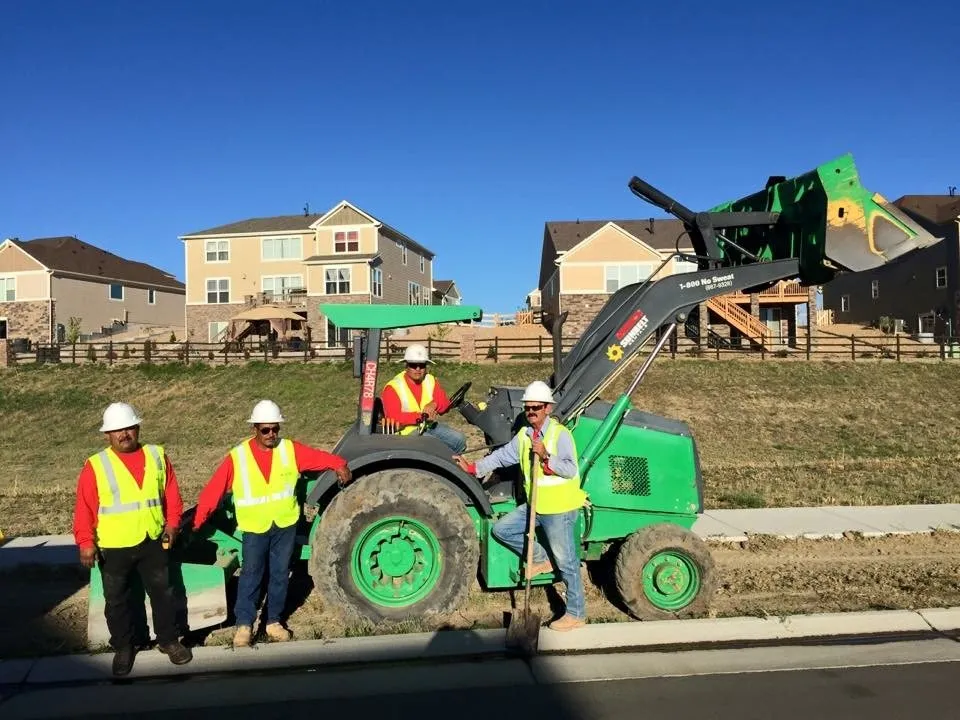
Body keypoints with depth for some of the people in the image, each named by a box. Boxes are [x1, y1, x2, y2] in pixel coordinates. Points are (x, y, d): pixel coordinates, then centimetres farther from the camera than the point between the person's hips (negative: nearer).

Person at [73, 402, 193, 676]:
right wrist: (86, 542, -12)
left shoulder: (157, 456, 0)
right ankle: (123, 647, 30)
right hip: (113, 547, -1)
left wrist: (172, 522, -3)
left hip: (152, 542, 2)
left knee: (163, 593, 12)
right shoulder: (95, 466, -8)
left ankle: (168, 640, 28)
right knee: (116, 600, 12)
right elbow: (84, 507, -7)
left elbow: (171, 493, 5)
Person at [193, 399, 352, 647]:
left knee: (280, 574, 12)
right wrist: (197, 522, -12)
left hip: (285, 525, 2)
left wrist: (340, 465, -16)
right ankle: (244, 624, 20)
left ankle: (273, 621, 27)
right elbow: (214, 490, -10)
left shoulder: (290, 449, -5)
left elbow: (320, 457, -2)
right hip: (255, 528, -2)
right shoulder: (238, 457, -11)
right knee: (250, 575, 6)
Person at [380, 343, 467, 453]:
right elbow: (393, 418, -20)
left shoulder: (431, 380, 7)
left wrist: (434, 405, -19)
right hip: (407, 430, -6)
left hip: (430, 425, 6)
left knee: (459, 439, -7)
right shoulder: (393, 387, -11)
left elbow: (445, 404, 5)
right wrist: (420, 417, -28)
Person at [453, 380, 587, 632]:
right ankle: (540, 560, 20)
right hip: (535, 506, 7)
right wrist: (473, 468, 0)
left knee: (566, 563, 1)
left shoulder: (560, 434, -14)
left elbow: (571, 469, -21)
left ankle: (576, 614, 16)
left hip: (559, 509, -7)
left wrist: (546, 457, -30)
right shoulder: (523, 435, 8)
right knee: (501, 529, 7)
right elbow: (502, 456, 7)